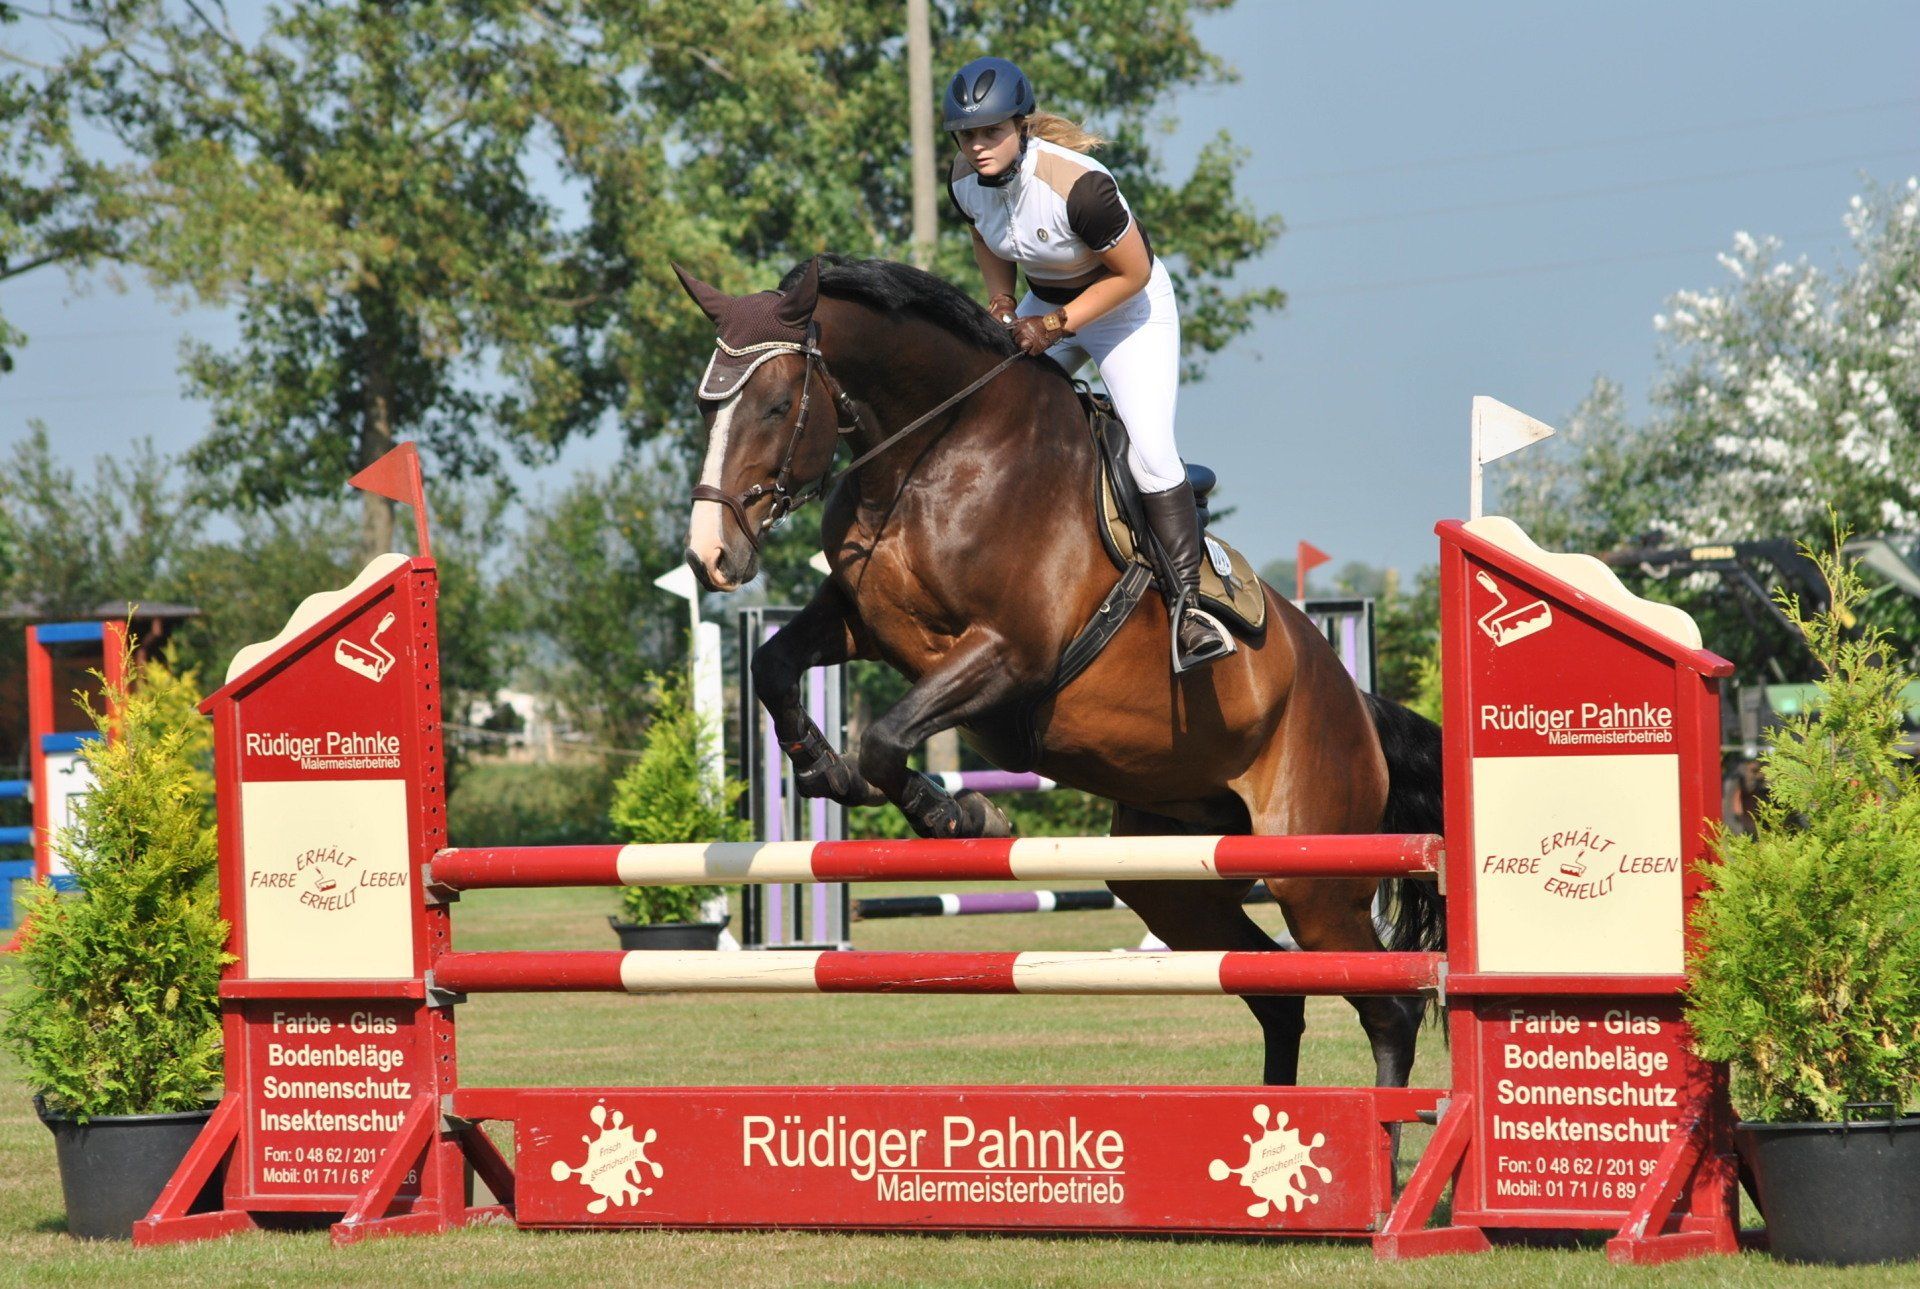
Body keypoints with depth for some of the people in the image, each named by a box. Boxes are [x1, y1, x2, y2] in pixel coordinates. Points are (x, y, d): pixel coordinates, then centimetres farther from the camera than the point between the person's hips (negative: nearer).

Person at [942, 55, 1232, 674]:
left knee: (1150, 450, -20)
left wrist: (1058, 325, -27)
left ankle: (1187, 605, -14)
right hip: (1046, 303, 7)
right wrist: (1000, 299, -8)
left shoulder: (1077, 186, -36)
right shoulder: (966, 181, -15)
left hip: (1129, 305, -7)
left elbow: (1132, 273, -25)